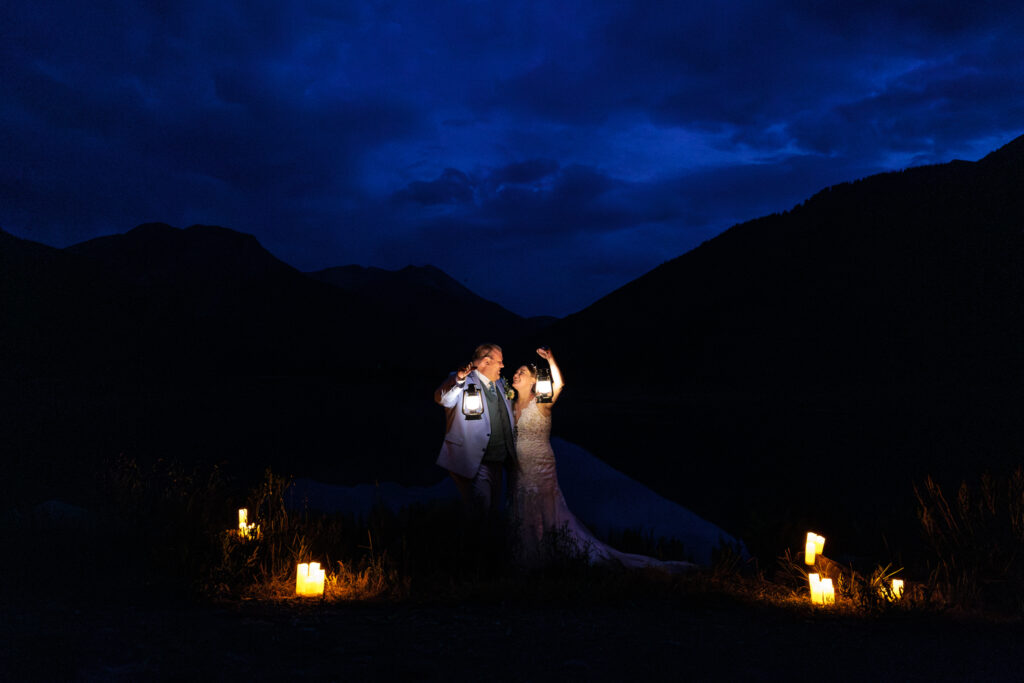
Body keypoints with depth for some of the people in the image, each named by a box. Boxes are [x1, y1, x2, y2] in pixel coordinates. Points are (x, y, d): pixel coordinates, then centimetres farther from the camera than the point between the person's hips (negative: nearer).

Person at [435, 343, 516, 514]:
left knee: (495, 508, 15)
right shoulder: (463, 382, -7)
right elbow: (442, 399, -27)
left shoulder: (500, 383, 17)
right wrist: (458, 380, -44)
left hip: (498, 461, 8)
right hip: (476, 462, -7)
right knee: (480, 507, -8)